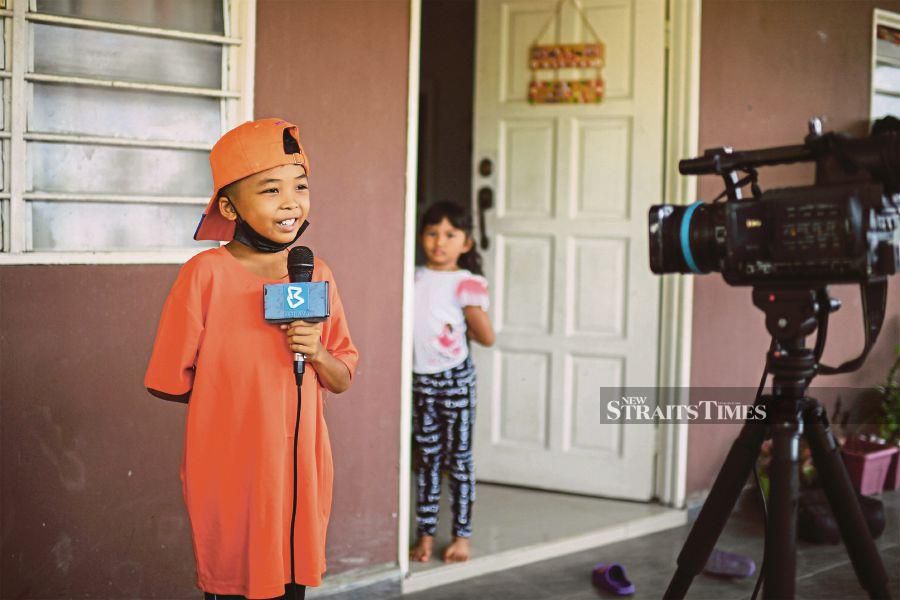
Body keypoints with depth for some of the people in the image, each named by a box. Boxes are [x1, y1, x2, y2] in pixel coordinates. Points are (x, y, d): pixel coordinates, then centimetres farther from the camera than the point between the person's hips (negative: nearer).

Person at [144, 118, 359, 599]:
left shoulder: (317, 276, 4)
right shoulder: (206, 275, -12)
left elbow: (342, 380, 9)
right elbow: (168, 382, -8)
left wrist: (317, 354, -11)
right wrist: (236, 390, 2)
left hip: (301, 468, 5)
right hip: (231, 473, -5)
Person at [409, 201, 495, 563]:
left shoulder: (467, 283, -10)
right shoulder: (413, 278, 4)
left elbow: (486, 336, -11)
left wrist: (458, 330, 0)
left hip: (454, 377, -4)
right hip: (419, 379, 4)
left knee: (458, 458, 6)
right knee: (426, 458, 11)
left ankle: (461, 535, 15)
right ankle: (425, 534, 18)